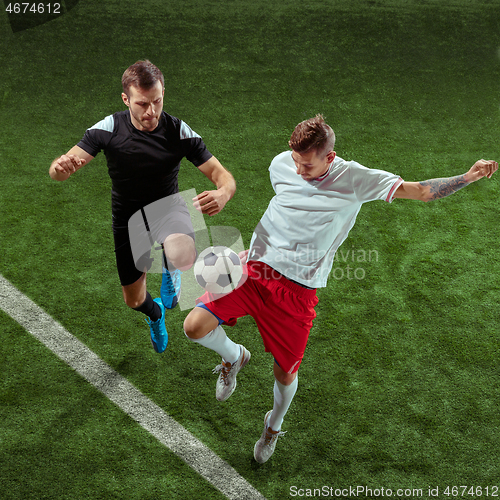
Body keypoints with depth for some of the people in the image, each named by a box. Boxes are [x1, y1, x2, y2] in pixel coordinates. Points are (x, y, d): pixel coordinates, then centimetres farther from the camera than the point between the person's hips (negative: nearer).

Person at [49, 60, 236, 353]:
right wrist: (62, 166, -47)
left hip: (166, 207, -2)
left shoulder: (179, 131, -18)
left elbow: (222, 174, -19)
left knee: (184, 258, -39)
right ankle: (155, 313, 58)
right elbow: (57, 172, -20)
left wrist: (223, 193, -45)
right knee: (134, 300, 15)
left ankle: (171, 270, 4)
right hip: (128, 219, 2)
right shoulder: (109, 128, -17)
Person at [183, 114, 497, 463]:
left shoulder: (355, 179, -8)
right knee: (195, 326, -14)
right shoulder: (281, 164, 0)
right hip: (256, 268, 2)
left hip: (299, 288, -2)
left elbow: (422, 191, -4)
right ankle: (234, 357, 22)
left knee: (286, 373, 5)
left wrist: (467, 177, -15)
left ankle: (274, 425, 41)